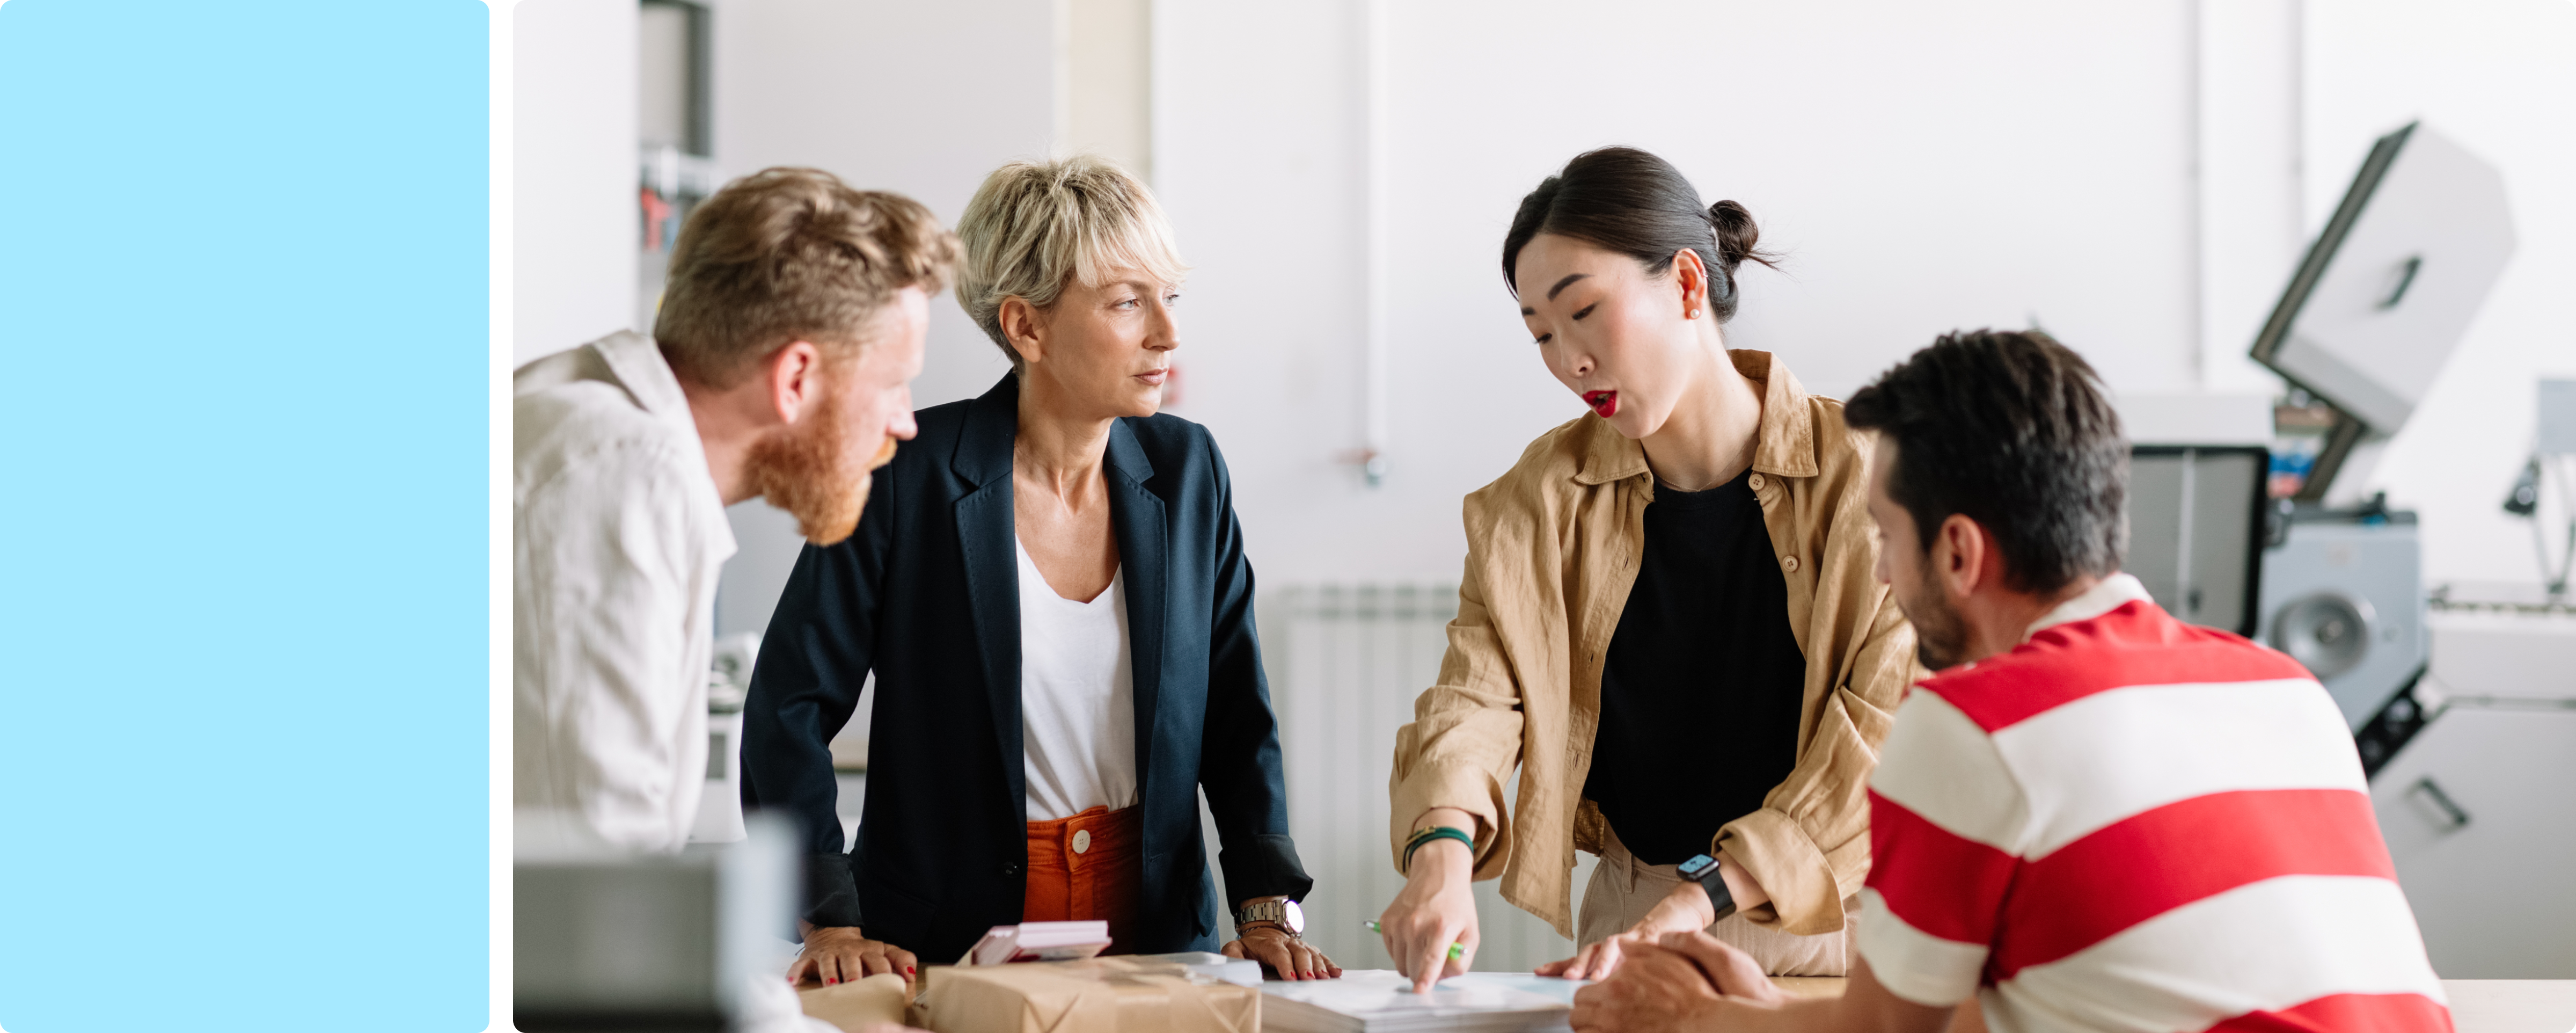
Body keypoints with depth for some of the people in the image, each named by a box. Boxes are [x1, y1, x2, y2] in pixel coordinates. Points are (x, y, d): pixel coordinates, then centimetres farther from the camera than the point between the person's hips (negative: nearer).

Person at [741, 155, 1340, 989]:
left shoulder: (1186, 471, 3)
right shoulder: (909, 475, -10)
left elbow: (1236, 714, 7)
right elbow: (789, 709, -6)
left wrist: (1267, 909, -5)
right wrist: (831, 924, -13)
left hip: (1154, 933, 4)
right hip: (947, 944, -3)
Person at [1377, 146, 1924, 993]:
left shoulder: (1861, 475, -6)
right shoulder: (1542, 501, 6)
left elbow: (1892, 727, -12)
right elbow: (1475, 693, -4)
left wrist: (1692, 907, -21)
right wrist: (1441, 855, -26)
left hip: (1832, 926, -2)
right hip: (1628, 920, 2)